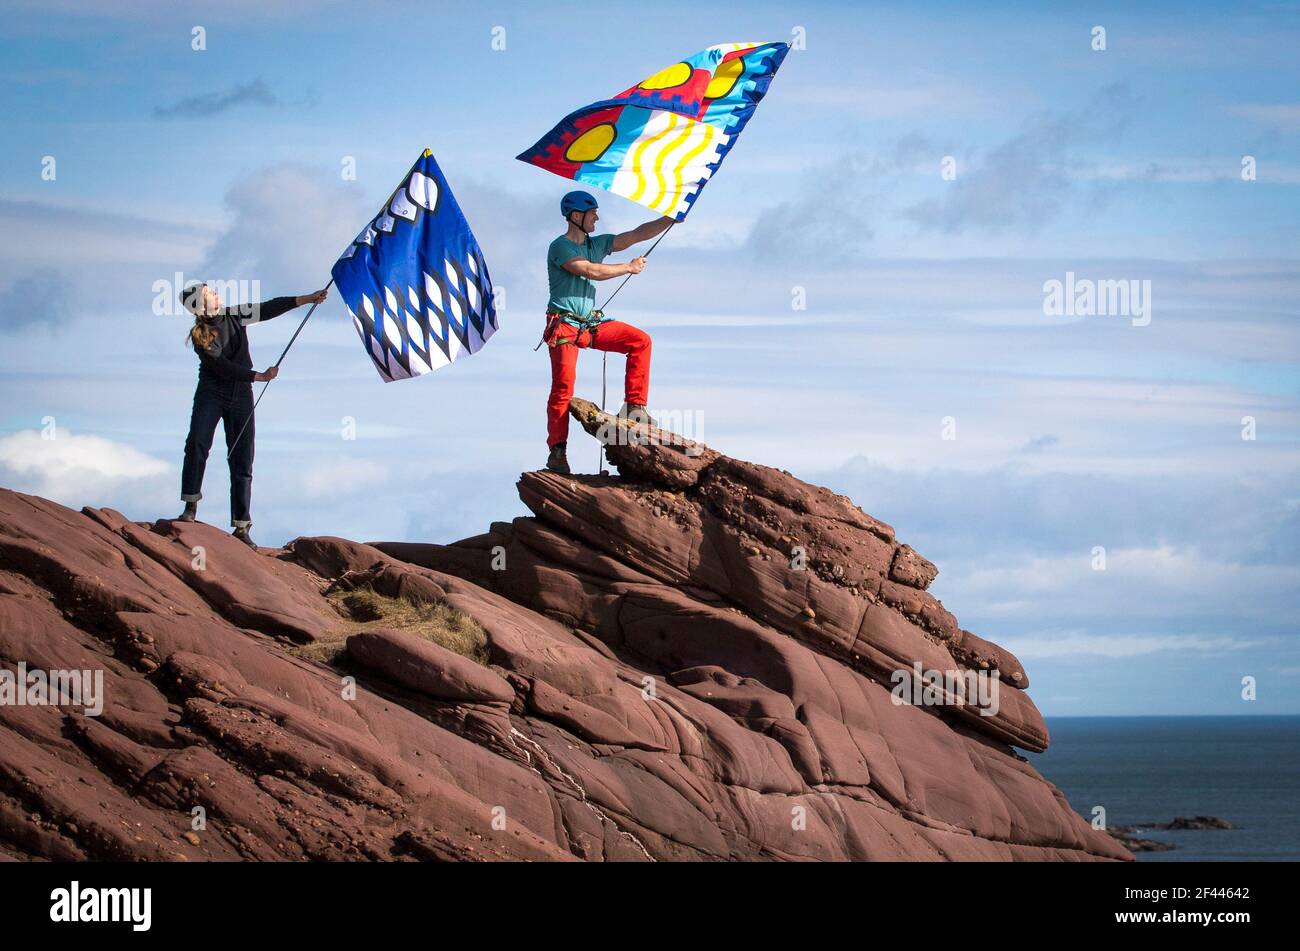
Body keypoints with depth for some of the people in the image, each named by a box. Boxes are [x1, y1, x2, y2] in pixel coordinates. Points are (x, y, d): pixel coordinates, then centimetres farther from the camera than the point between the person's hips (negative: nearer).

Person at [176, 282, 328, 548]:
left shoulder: (234, 316, 2)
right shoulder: (200, 336, -10)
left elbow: (269, 309, 2)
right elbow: (222, 366, -17)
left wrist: (307, 299, -4)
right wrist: (259, 376, -20)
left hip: (241, 395, 3)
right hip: (212, 393, -3)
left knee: (242, 461, -1)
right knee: (197, 443, -25)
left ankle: (241, 527, -1)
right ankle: (191, 507, -17)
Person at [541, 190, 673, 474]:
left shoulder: (597, 244, 13)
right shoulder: (560, 247, -9)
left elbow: (638, 234, 9)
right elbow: (592, 271, -20)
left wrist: (674, 217, 2)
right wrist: (629, 268, -10)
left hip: (592, 323, 7)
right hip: (564, 326, -7)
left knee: (640, 341, -7)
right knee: (564, 384, -16)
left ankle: (634, 407, -5)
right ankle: (557, 451, -12)